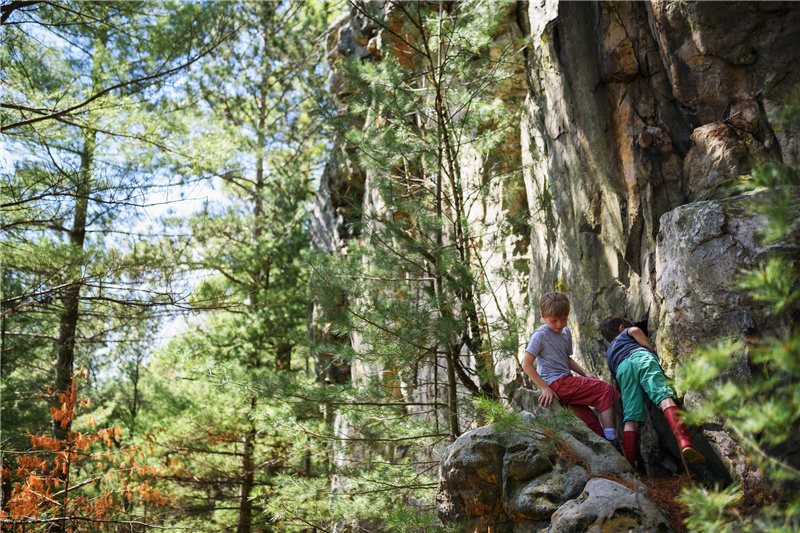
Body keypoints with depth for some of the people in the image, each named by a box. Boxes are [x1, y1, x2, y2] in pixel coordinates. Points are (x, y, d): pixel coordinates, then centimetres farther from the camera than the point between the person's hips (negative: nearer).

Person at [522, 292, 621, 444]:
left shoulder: (566, 332, 15)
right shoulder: (540, 335, -11)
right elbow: (526, 364, -13)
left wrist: (585, 373, 11)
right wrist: (545, 388, -16)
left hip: (566, 383, 8)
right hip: (555, 384, -8)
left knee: (590, 421, 1)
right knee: (605, 389, -11)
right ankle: (611, 437, -10)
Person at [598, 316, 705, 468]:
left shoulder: (609, 354, 44)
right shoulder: (625, 334, 35)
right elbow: (635, 330, 10)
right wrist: (652, 350, 18)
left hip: (622, 369, 3)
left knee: (630, 420, -6)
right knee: (664, 397, -23)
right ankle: (685, 442, -46)